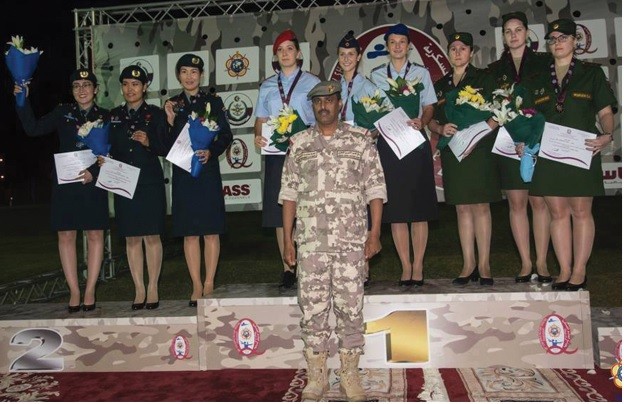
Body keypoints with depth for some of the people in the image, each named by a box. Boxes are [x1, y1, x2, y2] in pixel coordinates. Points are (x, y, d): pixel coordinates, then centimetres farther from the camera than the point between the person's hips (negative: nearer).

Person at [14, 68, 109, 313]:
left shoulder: (104, 117, 6)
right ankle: (74, 291, 9)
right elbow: (33, 129, 0)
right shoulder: (63, 113, 10)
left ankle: (90, 291, 9)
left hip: (94, 183, -1)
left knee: (95, 235, 0)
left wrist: (93, 172, -14)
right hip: (65, 182, 1)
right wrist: (23, 101, -10)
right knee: (66, 236, 1)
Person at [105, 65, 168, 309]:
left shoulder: (156, 114, 3)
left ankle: (153, 288, 10)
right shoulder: (114, 116, 13)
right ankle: (139, 289, 13)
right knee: (132, 238, 5)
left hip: (150, 183, -3)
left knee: (152, 236, 0)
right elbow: (108, 149, 14)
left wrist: (149, 143, -19)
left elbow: (166, 149, -2)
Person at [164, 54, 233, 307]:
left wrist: (210, 151, -14)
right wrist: (170, 121, -10)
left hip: (208, 172, -1)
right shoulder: (172, 105, 9)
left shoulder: (213, 102, 6)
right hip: (183, 174, 1)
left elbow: (226, 136, 2)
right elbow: (167, 145, 5)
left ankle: (209, 284, 10)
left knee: (211, 231, 1)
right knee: (189, 233, 3)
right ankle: (197, 286, 10)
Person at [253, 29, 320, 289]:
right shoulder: (267, 87, 18)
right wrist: (257, 136, -6)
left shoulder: (312, 82, 8)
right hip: (276, 154, 3)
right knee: (279, 211, 2)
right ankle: (288, 269, 9)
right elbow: (260, 119, 15)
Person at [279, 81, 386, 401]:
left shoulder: (360, 141, 5)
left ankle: (350, 375, 18)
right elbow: (289, 193, 9)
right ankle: (316, 377, 18)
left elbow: (375, 189, 3)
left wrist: (374, 234, -5)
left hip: (352, 242, -1)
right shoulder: (299, 143, 10)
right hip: (310, 242, 1)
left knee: (350, 308, 4)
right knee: (312, 308, 5)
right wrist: (287, 239, 4)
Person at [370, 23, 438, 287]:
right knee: (395, 208, 0)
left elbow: (429, 107, 6)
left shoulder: (421, 73, 11)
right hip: (388, 142, 1)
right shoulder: (376, 76, 13)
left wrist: (422, 121, -15)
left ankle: (418, 266, 5)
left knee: (419, 206, -2)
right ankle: (406, 267, 7)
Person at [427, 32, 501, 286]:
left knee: (480, 206, -2)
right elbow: (431, 120, 15)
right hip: (452, 152, 4)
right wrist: (441, 128, -8)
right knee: (462, 208, 5)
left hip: (480, 150, -3)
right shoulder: (440, 85, 16)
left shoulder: (483, 79, 4)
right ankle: (468, 265, 10)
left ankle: (483, 265, 4)